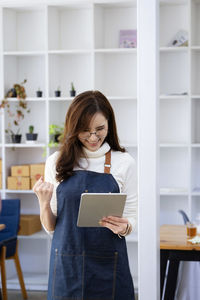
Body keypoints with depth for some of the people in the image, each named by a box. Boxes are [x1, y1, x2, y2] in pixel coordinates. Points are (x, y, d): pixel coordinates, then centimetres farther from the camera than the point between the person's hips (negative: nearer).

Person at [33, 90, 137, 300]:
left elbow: (131, 218, 4)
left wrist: (123, 227, -18)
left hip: (108, 266, 0)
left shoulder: (124, 162, -1)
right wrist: (44, 202, -14)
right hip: (66, 265, 1)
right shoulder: (56, 162, 2)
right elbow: (50, 227, 6)